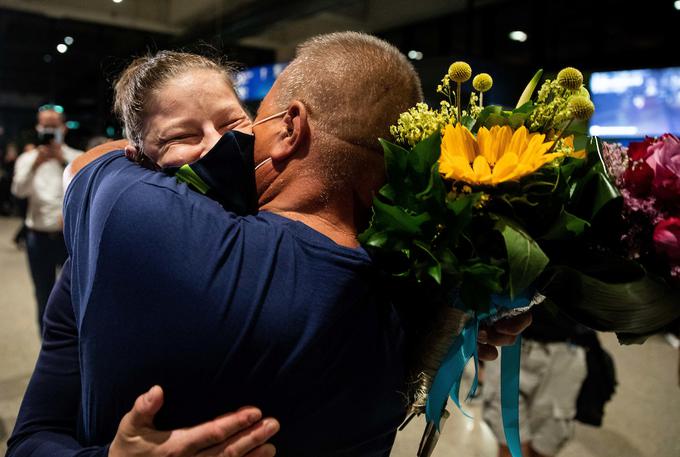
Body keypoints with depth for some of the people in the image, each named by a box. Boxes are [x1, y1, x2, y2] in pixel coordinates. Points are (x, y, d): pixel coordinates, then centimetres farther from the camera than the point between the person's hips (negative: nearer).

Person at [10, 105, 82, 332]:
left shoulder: (77, 158, 0)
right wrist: (35, 165, -27)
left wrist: (63, 161, -27)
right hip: (38, 236, 2)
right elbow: (19, 191, -12)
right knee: (44, 298, 12)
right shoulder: (27, 158, 5)